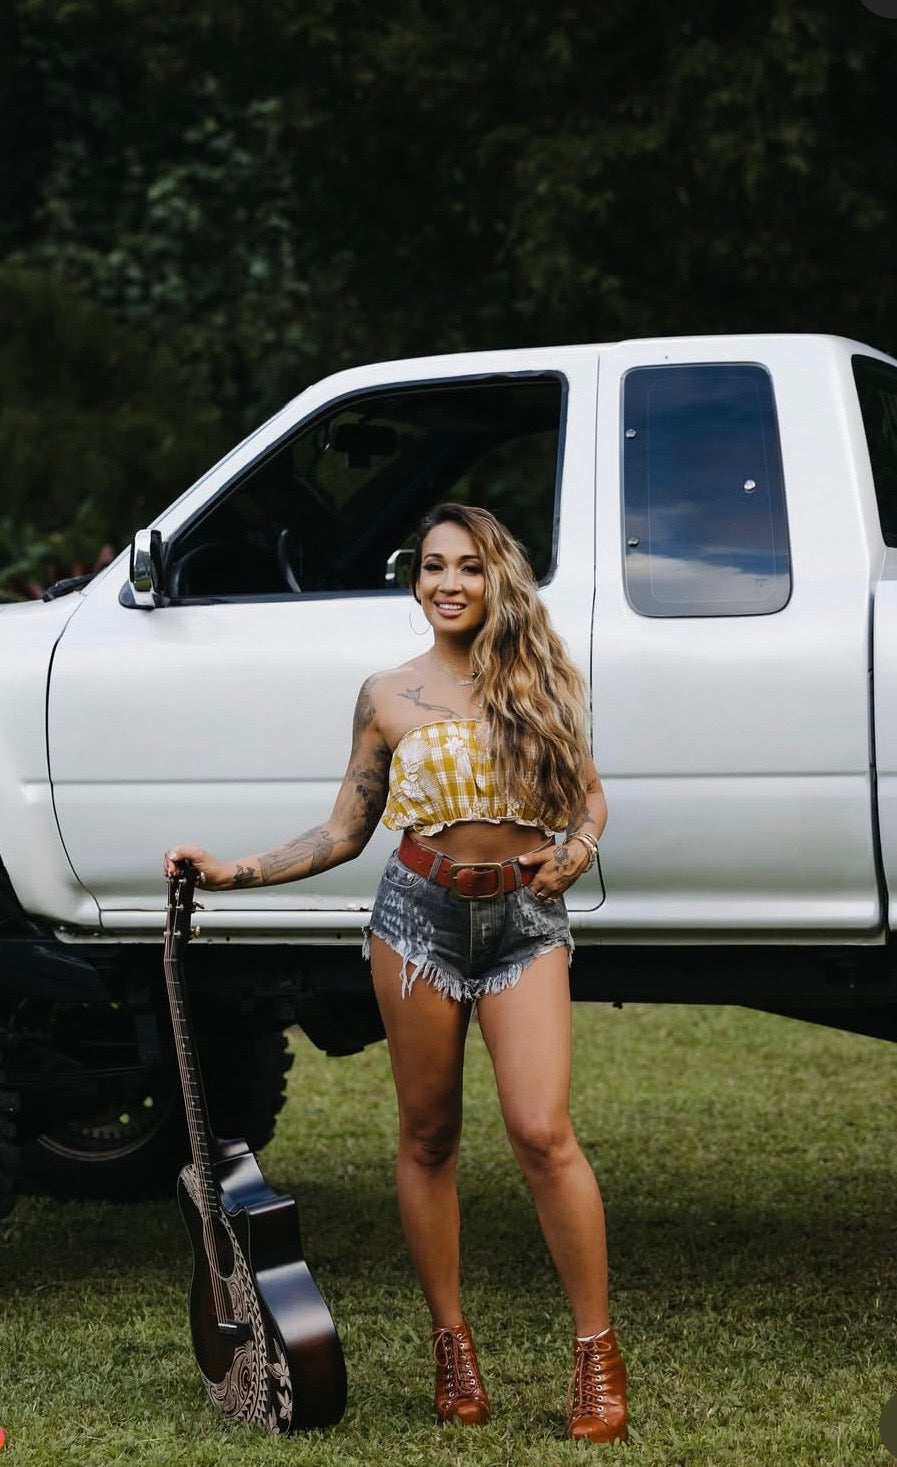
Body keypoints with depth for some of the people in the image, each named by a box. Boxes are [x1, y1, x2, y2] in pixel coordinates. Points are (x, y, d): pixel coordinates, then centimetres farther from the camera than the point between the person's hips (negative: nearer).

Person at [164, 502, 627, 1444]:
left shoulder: (542, 678, 5)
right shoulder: (389, 696, 4)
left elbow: (589, 796, 13)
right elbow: (345, 833, 8)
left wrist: (577, 852, -8)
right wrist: (230, 872, 1)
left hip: (526, 918, -1)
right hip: (420, 914, 1)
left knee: (542, 1132, -11)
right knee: (427, 1136, 6)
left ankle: (596, 1353, -1)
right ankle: (452, 1342, 19)